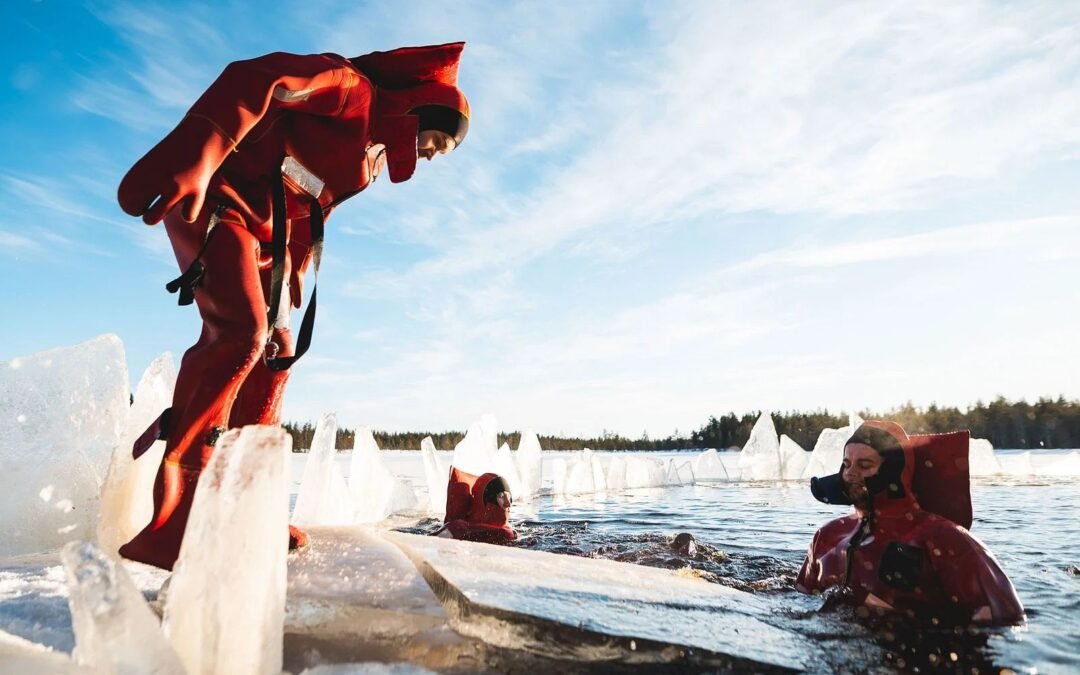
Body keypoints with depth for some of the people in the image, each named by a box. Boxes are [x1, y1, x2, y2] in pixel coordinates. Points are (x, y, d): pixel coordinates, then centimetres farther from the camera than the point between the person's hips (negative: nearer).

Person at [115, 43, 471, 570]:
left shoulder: (372, 155, 17)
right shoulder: (351, 86, -10)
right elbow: (253, 81, -24)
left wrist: (292, 276, 13)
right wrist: (192, 163, -36)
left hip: (264, 228, 10)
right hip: (213, 198, -10)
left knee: (275, 348, 4)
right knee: (241, 333, -25)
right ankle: (167, 524, -21)